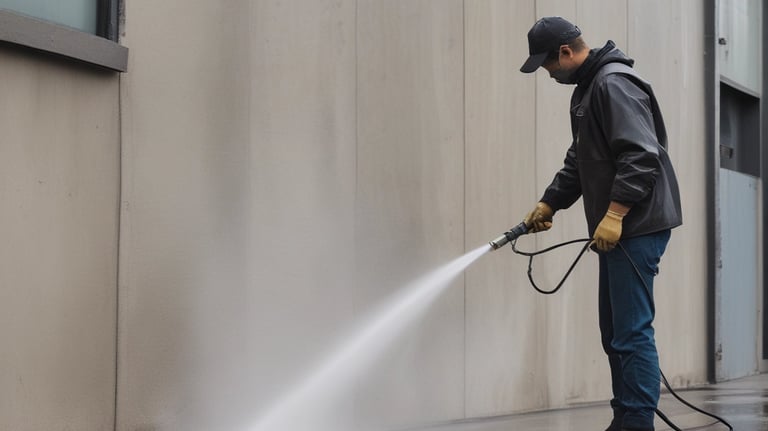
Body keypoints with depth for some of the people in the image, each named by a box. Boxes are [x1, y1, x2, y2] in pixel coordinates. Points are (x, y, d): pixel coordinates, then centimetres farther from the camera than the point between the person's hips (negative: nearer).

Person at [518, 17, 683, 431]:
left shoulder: (614, 83, -13)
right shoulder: (586, 89, 19)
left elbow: (640, 156, -22)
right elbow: (579, 162, 26)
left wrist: (615, 214, -24)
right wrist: (548, 204, 20)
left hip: (636, 226, -11)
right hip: (616, 229, 11)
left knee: (631, 330, -10)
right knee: (614, 330, 12)